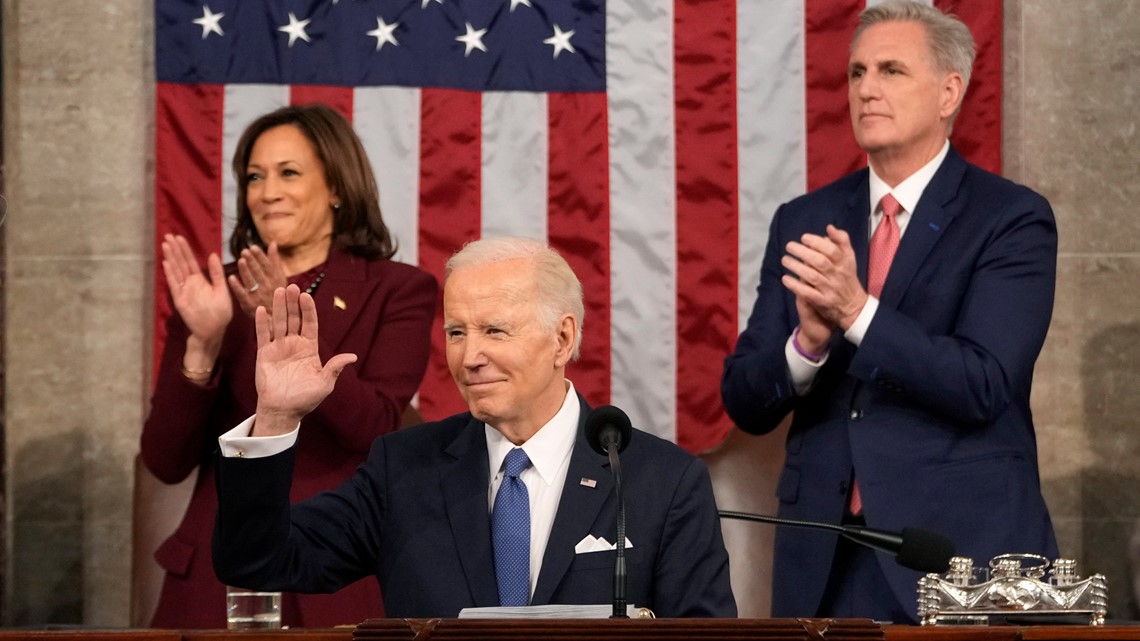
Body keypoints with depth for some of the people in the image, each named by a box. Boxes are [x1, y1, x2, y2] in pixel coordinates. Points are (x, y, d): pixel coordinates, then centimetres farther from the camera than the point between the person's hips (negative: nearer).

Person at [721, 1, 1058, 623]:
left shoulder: (1013, 219, -4)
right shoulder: (804, 222, 9)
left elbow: (983, 386, -16)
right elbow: (743, 402, 5)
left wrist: (857, 310, -25)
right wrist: (808, 341, -16)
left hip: (963, 549, -3)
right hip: (825, 560, 4)